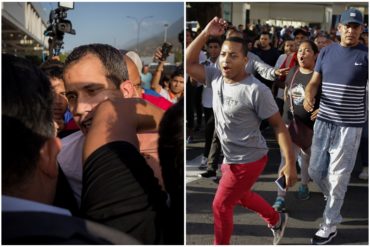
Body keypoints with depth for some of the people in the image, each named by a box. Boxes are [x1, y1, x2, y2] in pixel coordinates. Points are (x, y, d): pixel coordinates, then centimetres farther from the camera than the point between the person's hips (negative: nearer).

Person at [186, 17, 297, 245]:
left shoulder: (256, 90, -24)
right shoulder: (216, 78, -4)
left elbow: (279, 125, -20)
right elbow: (189, 63, -2)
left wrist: (290, 163, -22)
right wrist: (206, 33, -13)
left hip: (249, 160, -8)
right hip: (230, 158, 8)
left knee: (221, 205, 0)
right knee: (240, 196, 28)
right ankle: (277, 220, 52)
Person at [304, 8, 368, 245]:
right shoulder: (327, 51, 5)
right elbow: (314, 82, 5)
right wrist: (308, 96, -15)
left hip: (350, 126, -4)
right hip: (324, 121, 4)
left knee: (337, 177, 2)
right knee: (315, 171, 12)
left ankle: (330, 226, 16)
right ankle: (335, 200, 41)